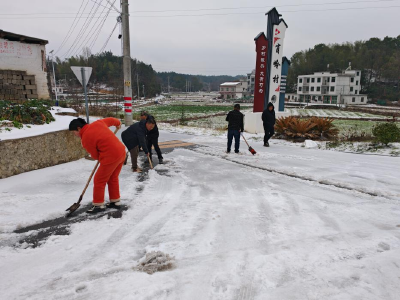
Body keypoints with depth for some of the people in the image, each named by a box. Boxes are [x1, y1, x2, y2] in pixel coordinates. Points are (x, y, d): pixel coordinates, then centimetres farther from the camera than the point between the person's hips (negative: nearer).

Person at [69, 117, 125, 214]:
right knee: (113, 178, 21)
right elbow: (110, 120, 23)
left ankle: (98, 205, 14)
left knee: (99, 180, 5)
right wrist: (118, 123, 45)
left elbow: (95, 156, -2)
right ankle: (115, 201, 31)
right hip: (121, 152, 9)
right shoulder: (97, 123, 6)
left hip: (110, 157, -9)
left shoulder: (86, 138, -12)